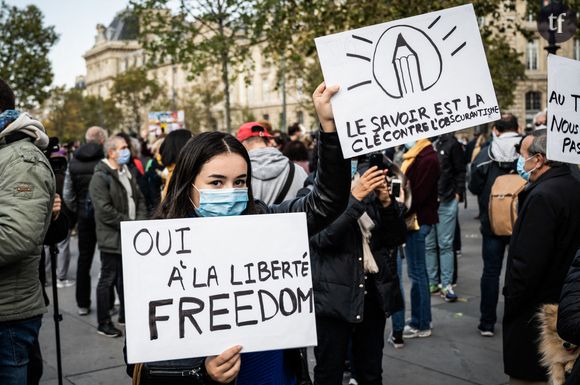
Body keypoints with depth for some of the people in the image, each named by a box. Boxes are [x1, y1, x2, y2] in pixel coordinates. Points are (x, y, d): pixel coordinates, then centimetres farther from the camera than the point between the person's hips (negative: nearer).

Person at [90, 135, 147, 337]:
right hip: (112, 238, -8)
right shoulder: (100, 177, -13)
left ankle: (126, 314, 30)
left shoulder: (127, 173, 14)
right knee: (108, 279, 1)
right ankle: (103, 323, 11)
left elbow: (139, 200, 17)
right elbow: (105, 211, -20)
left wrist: (140, 221, 0)